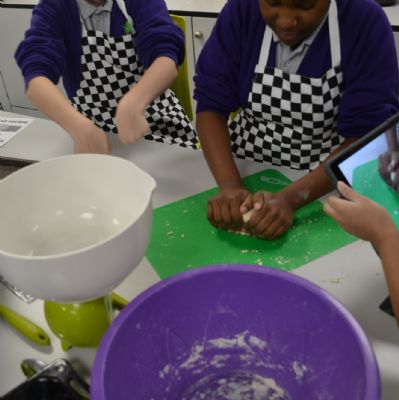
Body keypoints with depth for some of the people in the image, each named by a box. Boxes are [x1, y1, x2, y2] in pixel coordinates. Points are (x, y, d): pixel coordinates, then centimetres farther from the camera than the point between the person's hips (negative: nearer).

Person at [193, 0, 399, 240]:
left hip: (328, 182, -1)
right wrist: (229, 184, -29)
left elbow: (367, 135, -20)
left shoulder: (366, 22, -16)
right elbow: (211, 103, -13)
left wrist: (289, 199, -33)